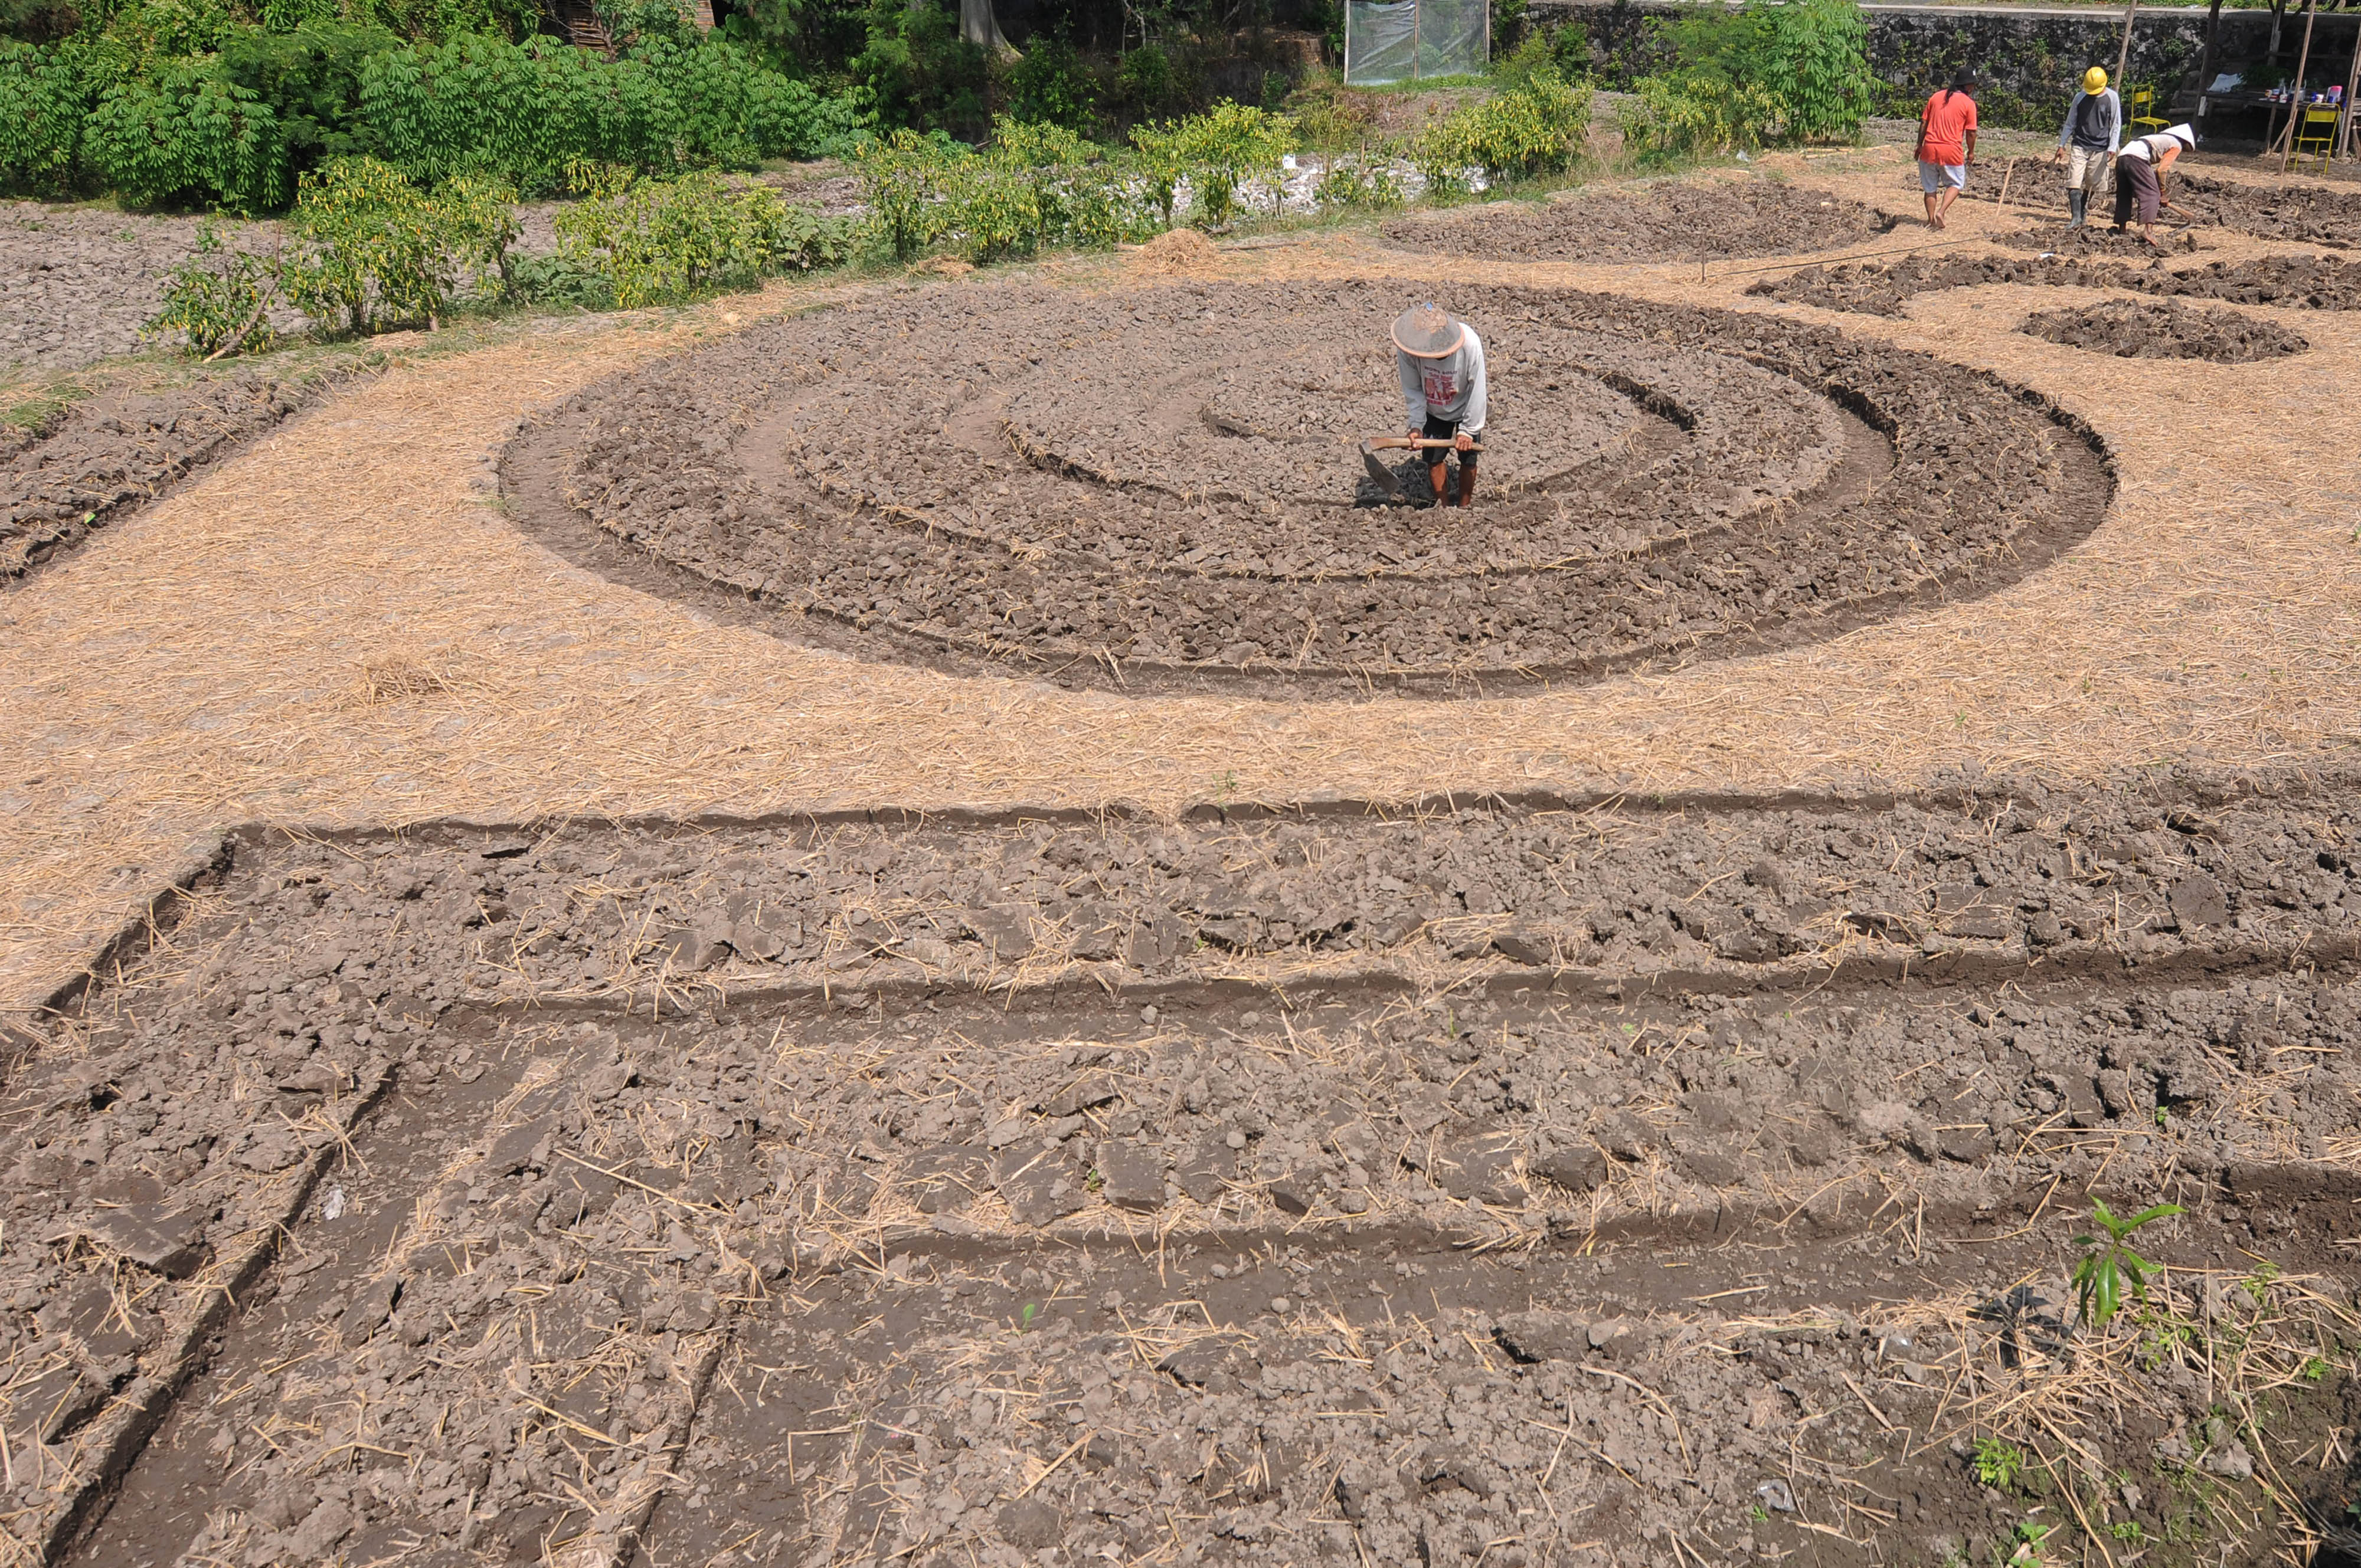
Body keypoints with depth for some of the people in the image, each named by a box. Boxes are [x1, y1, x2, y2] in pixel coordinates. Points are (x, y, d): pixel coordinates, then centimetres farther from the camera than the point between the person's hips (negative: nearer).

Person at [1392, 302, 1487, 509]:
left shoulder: (1470, 344, -38)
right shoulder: (1407, 348, -33)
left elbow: (1477, 391, -25)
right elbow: (1412, 389, -16)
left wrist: (1468, 430, -19)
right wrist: (1416, 426, -21)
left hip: (1465, 408, -2)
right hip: (1434, 410, 2)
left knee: (1468, 459, 4)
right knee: (1433, 458, 6)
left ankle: (1464, 507, 24)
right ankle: (1441, 504, 27)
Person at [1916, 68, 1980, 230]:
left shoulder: (1936, 97, 8)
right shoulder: (1968, 104, -3)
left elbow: (1923, 123, 9)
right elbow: (1971, 132, -2)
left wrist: (1919, 145, 17)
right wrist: (1971, 152, 10)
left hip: (1929, 149, 3)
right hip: (1952, 150, -3)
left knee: (1930, 187, 14)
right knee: (1955, 184, 14)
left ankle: (1931, 220, 15)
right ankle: (1941, 212, -8)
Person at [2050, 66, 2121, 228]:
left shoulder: (2112, 98, -1)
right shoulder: (2080, 98, 3)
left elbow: (2116, 125, 0)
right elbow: (2070, 123, 12)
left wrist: (2112, 148, -9)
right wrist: (2062, 145, 8)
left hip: (2100, 149, -1)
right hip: (2079, 146, 1)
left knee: (2091, 185, 5)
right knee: (2073, 183, -12)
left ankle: (2083, 213, 21)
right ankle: (2077, 218, -15)